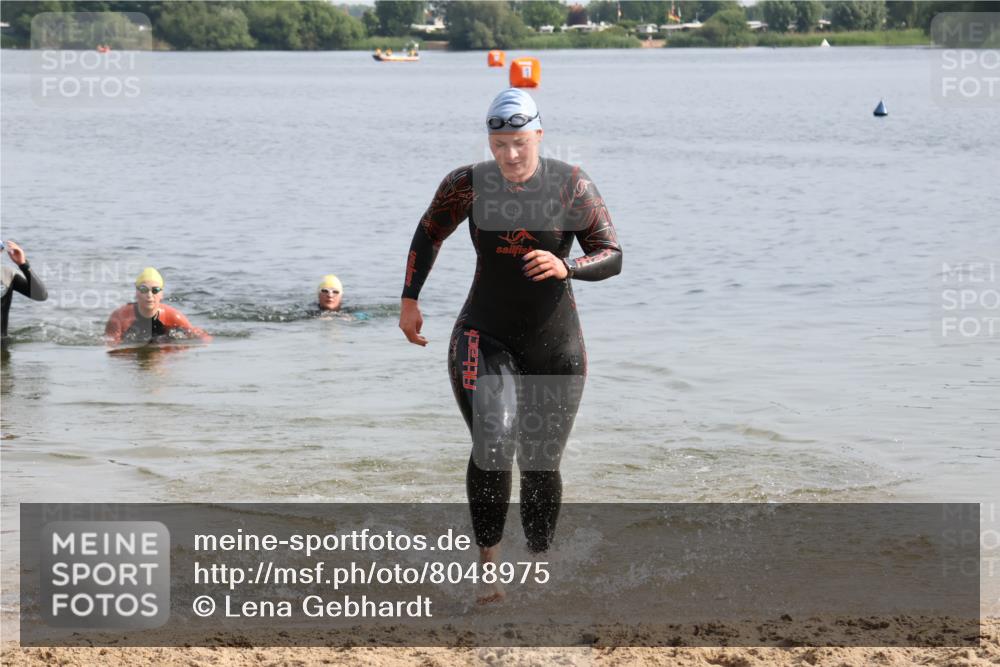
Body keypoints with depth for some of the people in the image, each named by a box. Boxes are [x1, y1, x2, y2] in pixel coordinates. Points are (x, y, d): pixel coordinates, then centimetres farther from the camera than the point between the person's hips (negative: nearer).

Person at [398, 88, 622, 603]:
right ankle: (488, 566, -17)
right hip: (484, 338, 0)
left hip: (554, 344, 1)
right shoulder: (468, 185, -5)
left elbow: (613, 257, -7)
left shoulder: (571, 187, -8)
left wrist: (566, 267, -26)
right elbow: (428, 234, 13)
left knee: (540, 464, 6)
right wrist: (410, 300, 12)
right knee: (492, 444, -23)